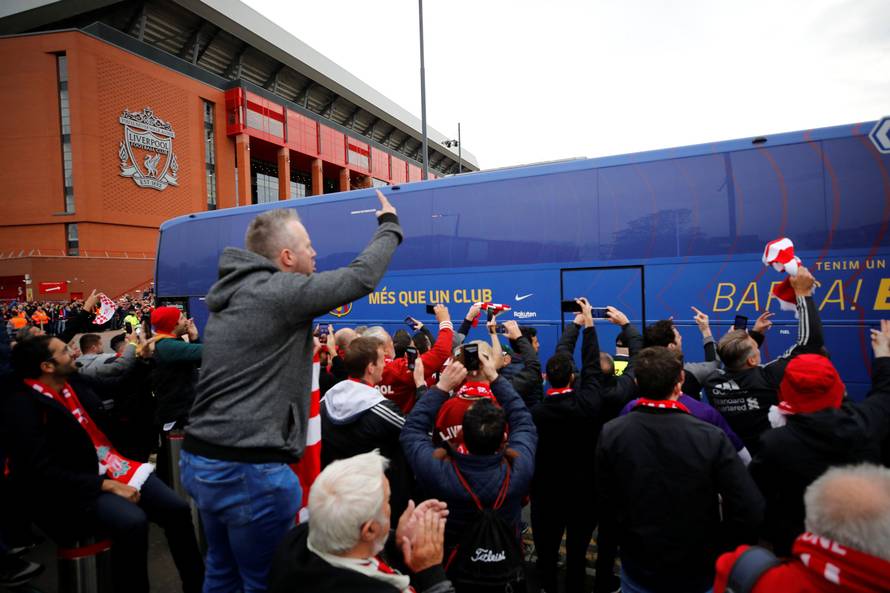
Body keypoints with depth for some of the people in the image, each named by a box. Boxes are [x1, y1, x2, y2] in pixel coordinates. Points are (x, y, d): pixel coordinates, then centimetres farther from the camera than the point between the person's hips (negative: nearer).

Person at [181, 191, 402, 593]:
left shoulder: (234, 292, 10)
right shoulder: (279, 291, -16)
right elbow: (362, 276, -11)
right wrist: (389, 225, 5)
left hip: (201, 459, 9)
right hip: (249, 470, -9)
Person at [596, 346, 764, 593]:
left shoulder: (611, 434, -16)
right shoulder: (711, 437, -20)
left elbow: (605, 506, -8)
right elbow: (751, 512, -20)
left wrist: (627, 543, 8)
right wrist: (717, 545, -3)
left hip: (639, 571, 1)